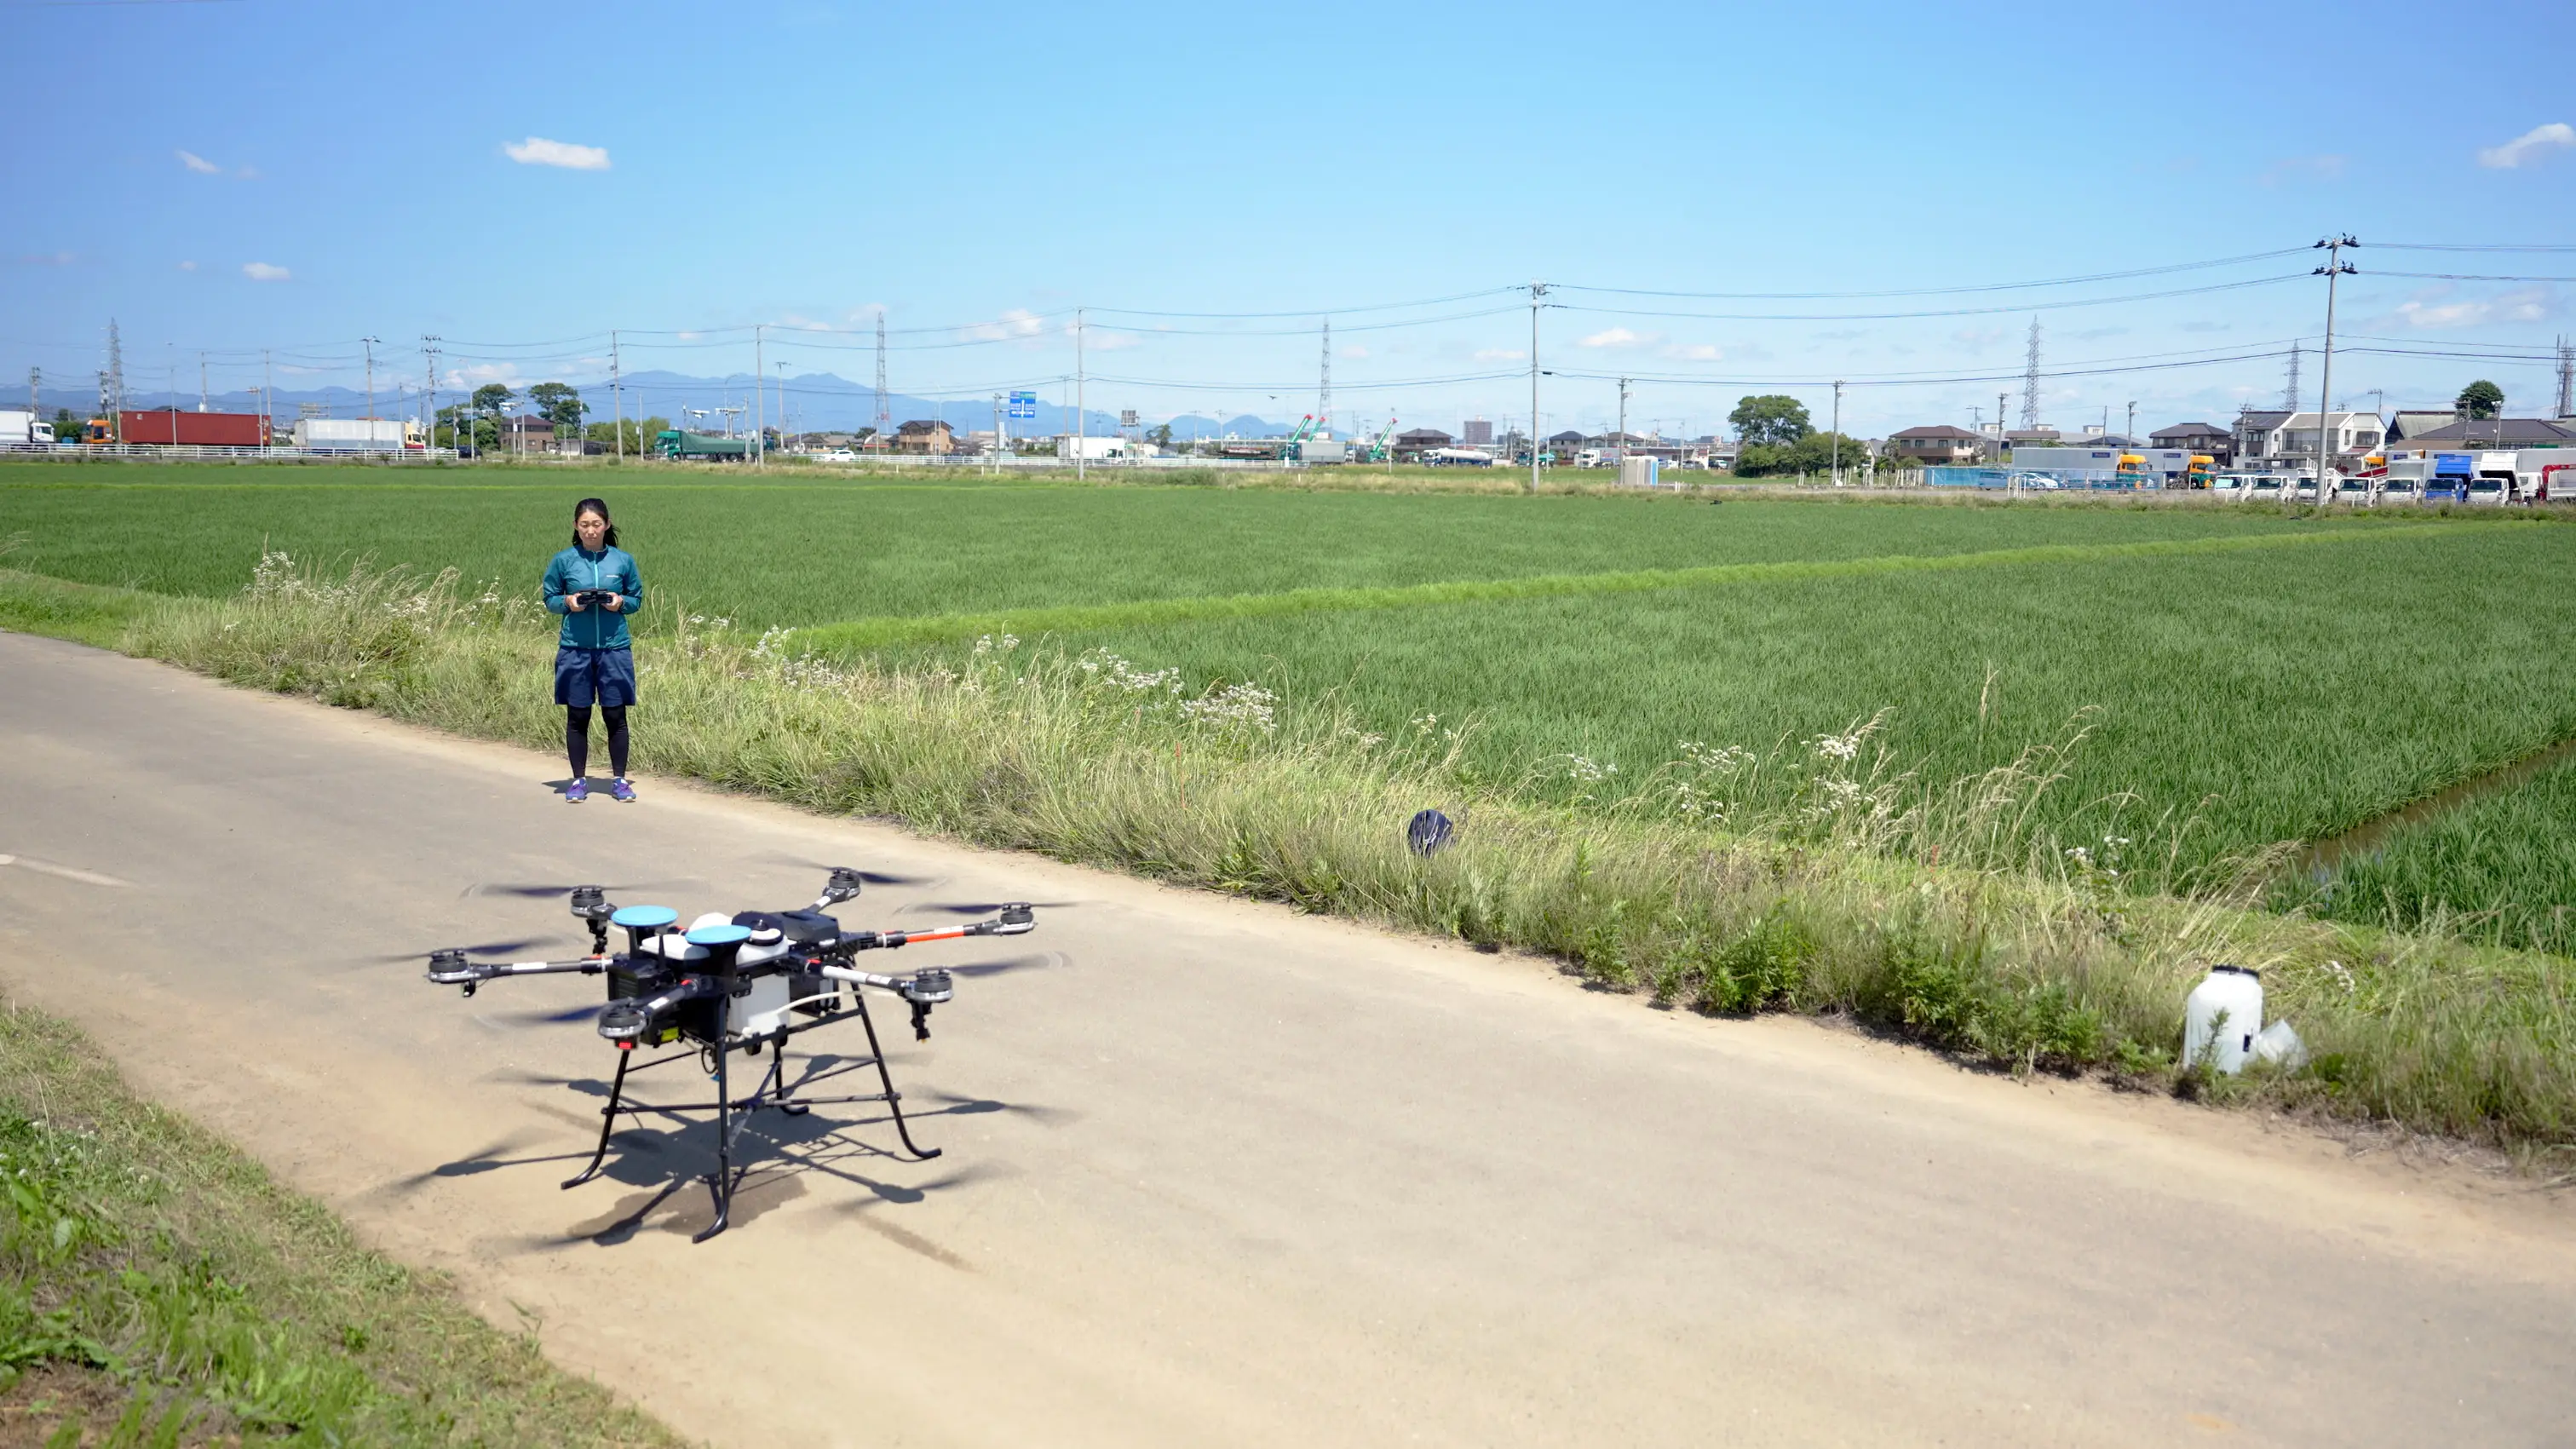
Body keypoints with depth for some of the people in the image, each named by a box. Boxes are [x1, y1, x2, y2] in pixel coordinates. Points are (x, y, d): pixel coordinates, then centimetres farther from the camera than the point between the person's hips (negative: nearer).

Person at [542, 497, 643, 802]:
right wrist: (567, 602, -11)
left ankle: (619, 780, 15)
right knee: (577, 717, 6)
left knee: (616, 716, 3)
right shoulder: (563, 560, 2)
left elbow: (637, 599, 11)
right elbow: (549, 600, 9)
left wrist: (621, 602, -10)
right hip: (574, 648, 0)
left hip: (615, 648, 0)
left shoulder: (623, 560, 3)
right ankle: (579, 780, 18)